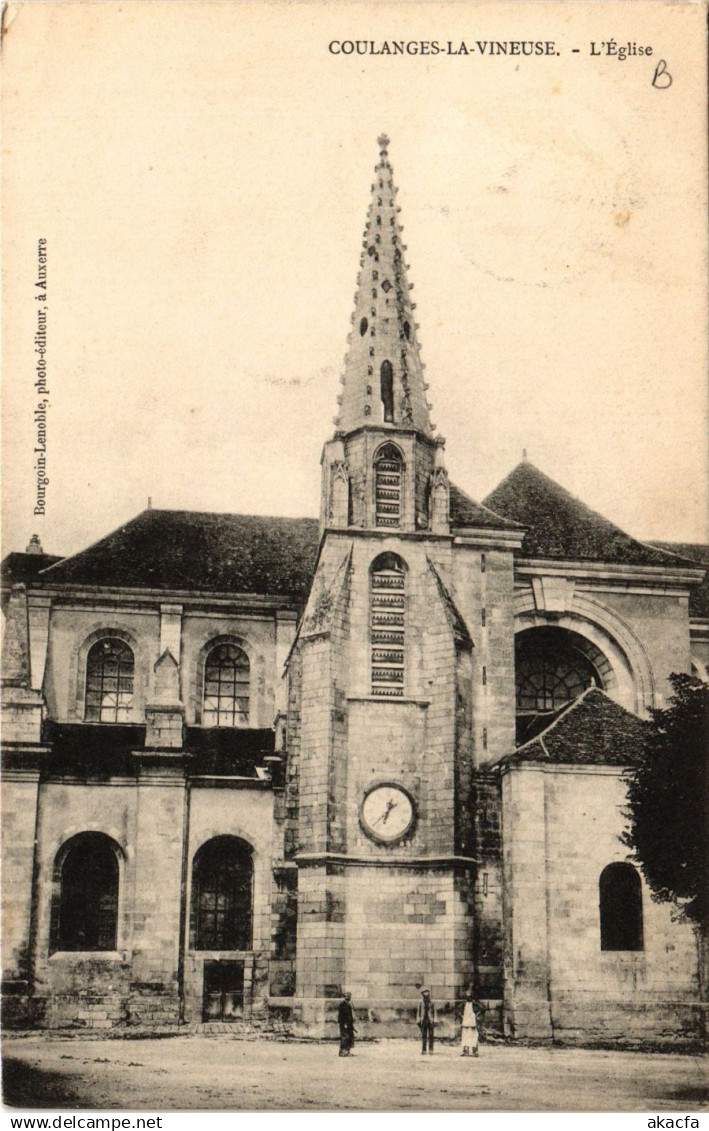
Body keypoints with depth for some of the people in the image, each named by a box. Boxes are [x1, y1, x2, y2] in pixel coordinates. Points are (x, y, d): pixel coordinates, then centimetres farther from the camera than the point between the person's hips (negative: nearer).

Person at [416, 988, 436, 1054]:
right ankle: (423, 1051, 7)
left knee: (430, 1036, 0)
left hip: (430, 1022, -1)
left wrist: (434, 1021, -2)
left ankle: (431, 1050, 4)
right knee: (423, 1036, 3)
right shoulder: (421, 1004, 6)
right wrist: (418, 1021, 4)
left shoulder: (432, 1004, 4)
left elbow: (434, 1013, 4)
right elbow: (418, 1012, 9)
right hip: (423, 1022, 1)